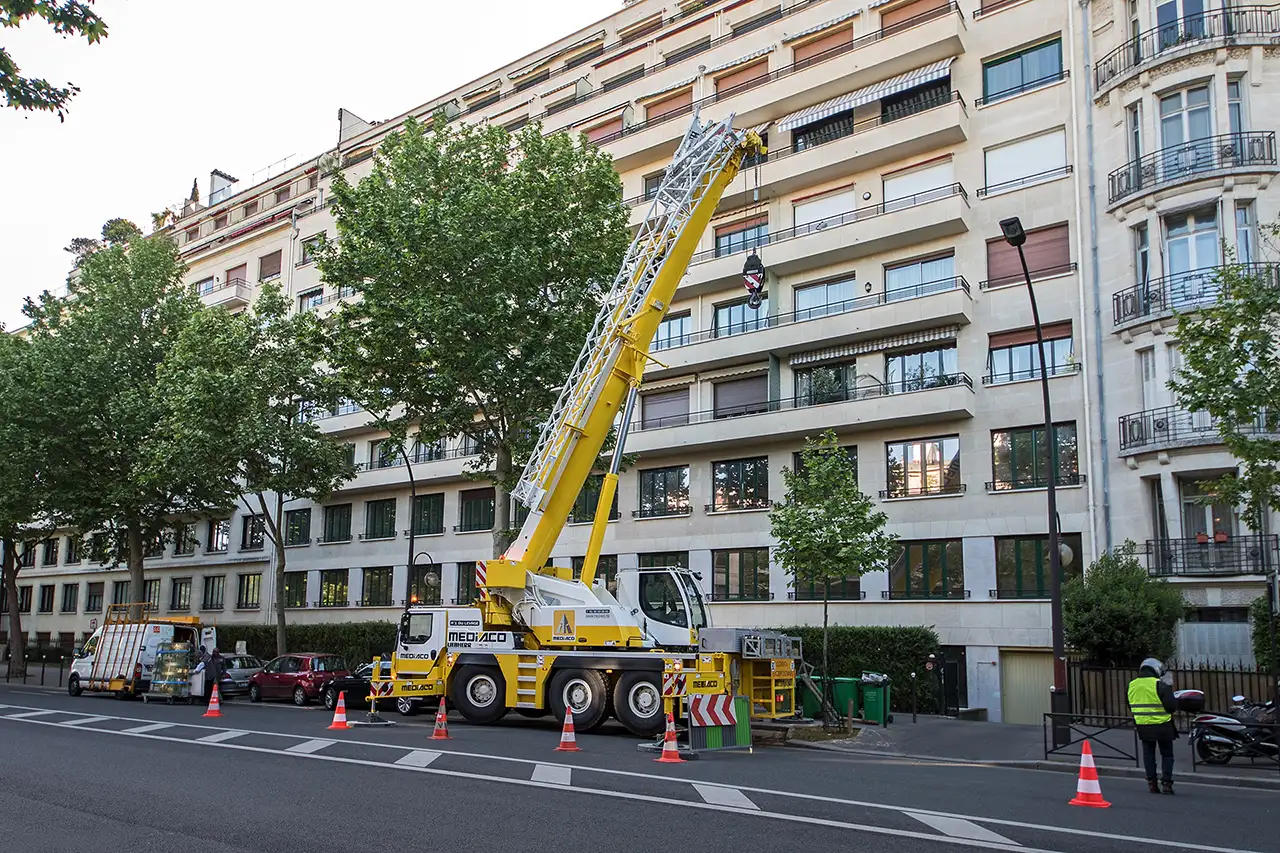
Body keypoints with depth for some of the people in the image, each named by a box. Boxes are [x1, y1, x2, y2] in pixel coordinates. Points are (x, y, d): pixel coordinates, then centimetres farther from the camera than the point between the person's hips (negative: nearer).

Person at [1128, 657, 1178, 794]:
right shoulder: (1160, 685, -14)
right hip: (1162, 726, -4)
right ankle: (1166, 783, 3)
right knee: (1167, 754, 9)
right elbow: (1172, 706, -14)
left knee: (1148, 754, 13)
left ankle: (1152, 783, 12)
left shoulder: (1132, 685, 4)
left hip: (1143, 726, 4)